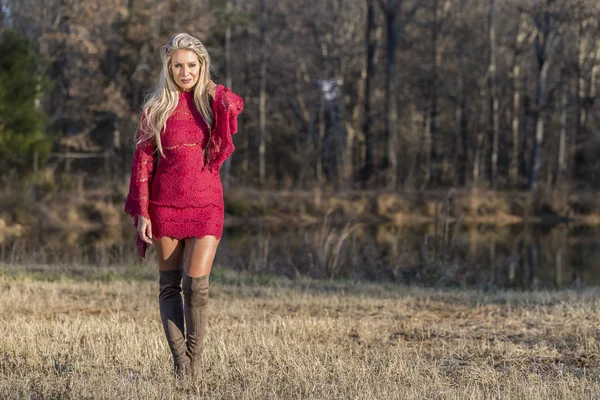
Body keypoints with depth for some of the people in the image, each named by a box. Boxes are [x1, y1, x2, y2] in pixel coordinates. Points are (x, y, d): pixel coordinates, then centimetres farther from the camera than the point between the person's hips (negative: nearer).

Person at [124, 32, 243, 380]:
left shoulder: (214, 100, 6)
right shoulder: (156, 109, 5)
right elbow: (143, 162, 2)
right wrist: (141, 213, -3)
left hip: (206, 203, -1)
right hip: (165, 204, 1)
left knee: (196, 283, -12)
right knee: (169, 284, 2)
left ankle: (195, 359, 4)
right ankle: (180, 362, 9)